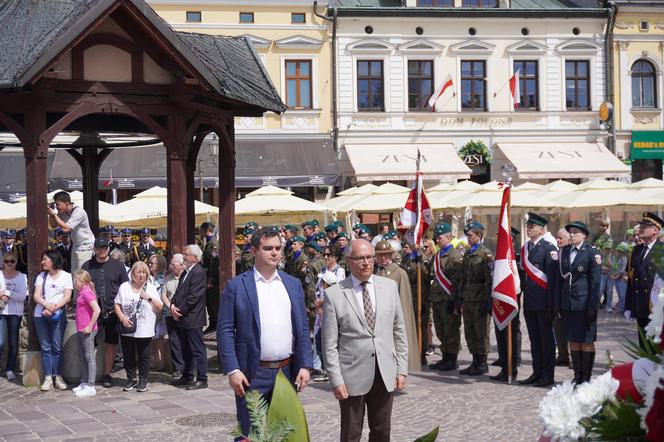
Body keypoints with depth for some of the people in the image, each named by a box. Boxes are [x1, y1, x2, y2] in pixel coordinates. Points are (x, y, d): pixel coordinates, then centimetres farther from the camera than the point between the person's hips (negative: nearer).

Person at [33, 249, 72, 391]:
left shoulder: (66, 276, 4)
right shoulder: (41, 276, 11)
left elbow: (67, 297, -3)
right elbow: (36, 296, 1)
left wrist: (54, 308, -17)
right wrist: (46, 305, -18)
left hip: (58, 315, -2)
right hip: (41, 315, 2)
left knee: (57, 347, -2)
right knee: (45, 347, 1)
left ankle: (58, 377, 3)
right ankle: (48, 378, 3)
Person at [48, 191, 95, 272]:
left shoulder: (78, 212, -22)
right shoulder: (62, 212, 2)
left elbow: (65, 228, -27)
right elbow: (53, 225, 12)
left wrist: (54, 214, -22)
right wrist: (50, 214, -5)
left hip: (85, 247, -8)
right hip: (75, 247, 8)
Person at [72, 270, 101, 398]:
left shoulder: (86, 292, -16)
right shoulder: (82, 292, 13)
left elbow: (97, 310, -25)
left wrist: (90, 326, -21)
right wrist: (80, 328, 14)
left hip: (87, 331, -10)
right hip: (81, 330, 10)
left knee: (89, 357, -5)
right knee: (82, 357, 17)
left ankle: (90, 387, -1)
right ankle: (84, 382, 27)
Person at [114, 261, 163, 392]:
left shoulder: (151, 288, 5)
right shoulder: (124, 287, 5)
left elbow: (159, 308, 2)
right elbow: (117, 305, 6)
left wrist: (148, 298, -11)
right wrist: (122, 317, -9)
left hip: (145, 331, -1)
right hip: (127, 329, 1)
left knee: (144, 357, 4)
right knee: (128, 356, 8)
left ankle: (143, 381, 15)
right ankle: (131, 379, 22)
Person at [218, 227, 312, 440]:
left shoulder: (293, 284, 9)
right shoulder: (236, 286, -4)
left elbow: (303, 328, 9)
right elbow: (225, 331, -6)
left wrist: (305, 366, 1)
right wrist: (232, 370, -13)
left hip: (288, 372, 4)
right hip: (252, 374, -4)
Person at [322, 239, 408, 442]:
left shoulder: (390, 286, 4)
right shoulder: (334, 294, -6)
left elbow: (399, 331, 8)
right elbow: (330, 344, -6)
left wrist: (402, 369, 4)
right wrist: (336, 380, -9)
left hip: (385, 374, 3)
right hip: (353, 375, -3)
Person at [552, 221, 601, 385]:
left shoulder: (592, 253, -4)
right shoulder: (563, 252, 10)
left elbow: (595, 282, -7)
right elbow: (559, 279, 12)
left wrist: (593, 307, -11)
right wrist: (557, 304, 7)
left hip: (584, 304, -5)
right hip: (567, 304, 5)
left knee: (587, 341, 1)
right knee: (573, 341, 9)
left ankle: (586, 377, 9)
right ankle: (577, 376, 17)